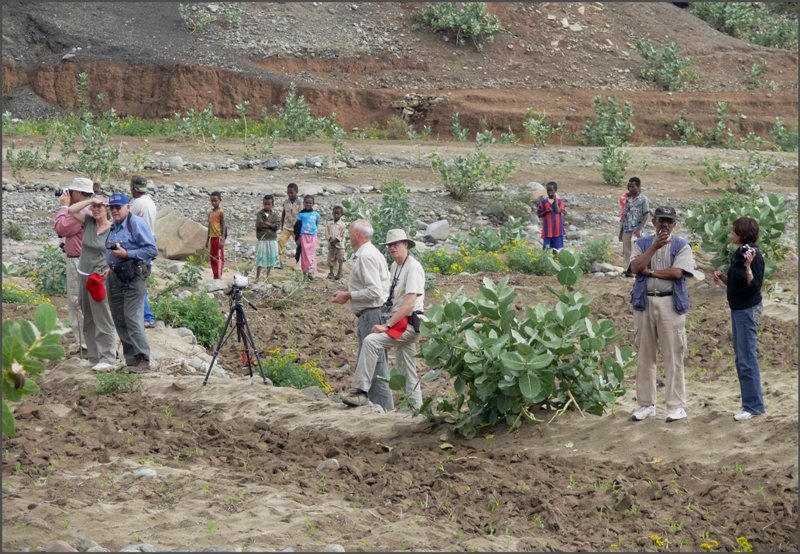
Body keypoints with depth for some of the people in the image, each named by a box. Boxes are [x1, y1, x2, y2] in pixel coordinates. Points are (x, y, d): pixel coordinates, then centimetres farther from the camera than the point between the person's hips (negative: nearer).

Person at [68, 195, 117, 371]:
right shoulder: (89, 222, 5)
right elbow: (72, 211, -1)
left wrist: (108, 270, -19)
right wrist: (90, 201, -8)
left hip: (101, 278, -6)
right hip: (84, 276, 6)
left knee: (103, 319, -7)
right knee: (88, 318, 12)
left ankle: (107, 358, -5)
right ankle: (93, 355, 20)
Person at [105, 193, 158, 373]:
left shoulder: (136, 224, -9)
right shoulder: (113, 227, 16)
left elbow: (152, 250, -15)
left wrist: (127, 254, -18)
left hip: (133, 276, -9)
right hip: (115, 276, 9)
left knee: (132, 318, -13)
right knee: (119, 320, 8)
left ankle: (143, 360, -9)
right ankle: (131, 359, 15)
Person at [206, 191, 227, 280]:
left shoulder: (220, 212, -8)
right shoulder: (210, 213, 12)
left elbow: (223, 226, -11)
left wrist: (222, 240, -18)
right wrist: (207, 240, 17)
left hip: (219, 237, -7)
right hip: (212, 237, 7)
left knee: (219, 258, -5)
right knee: (212, 258, 10)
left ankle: (219, 277, -5)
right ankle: (215, 277, 16)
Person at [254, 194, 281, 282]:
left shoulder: (274, 215, 4)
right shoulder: (260, 214, -2)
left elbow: (277, 226, -8)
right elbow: (258, 225, -15)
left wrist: (266, 224, -16)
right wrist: (270, 226, -13)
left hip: (272, 239, 2)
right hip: (262, 239, -2)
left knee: (271, 257, 7)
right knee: (260, 258, -1)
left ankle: (267, 275, 20)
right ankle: (257, 276, 5)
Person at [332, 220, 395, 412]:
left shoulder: (366, 256, -16)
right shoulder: (370, 253, 16)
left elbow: (374, 291, -23)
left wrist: (348, 295, -14)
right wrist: (348, 293, 15)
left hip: (371, 315, -11)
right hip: (369, 315, 11)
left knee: (375, 362, -8)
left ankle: (384, 407, -6)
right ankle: (370, 402, 21)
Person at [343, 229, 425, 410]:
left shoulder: (413, 267, -13)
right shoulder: (394, 267, 14)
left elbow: (409, 305, -20)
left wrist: (387, 326, -21)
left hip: (408, 324, -9)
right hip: (401, 324, 9)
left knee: (371, 341, -24)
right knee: (407, 370, 11)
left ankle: (360, 392, -26)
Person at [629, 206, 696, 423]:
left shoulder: (681, 245, 3)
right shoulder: (642, 244, 10)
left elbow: (677, 272, -12)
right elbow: (635, 267, -7)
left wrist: (650, 271, -6)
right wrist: (655, 246, -14)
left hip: (671, 303, -3)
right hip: (644, 302, 3)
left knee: (673, 355, -3)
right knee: (645, 355, 7)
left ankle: (676, 405, 2)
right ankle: (646, 404, 15)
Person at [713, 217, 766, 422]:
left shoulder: (754, 257, -16)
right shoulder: (738, 254, 10)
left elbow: (754, 287, -21)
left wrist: (748, 266, -31)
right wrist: (721, 278, 1)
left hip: (748, 310, -10)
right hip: (737, 309, 10)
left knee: (747, 359, -5)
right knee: (741, 358, 14)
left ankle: (754, 406, 1)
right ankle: (750, 402, 22)